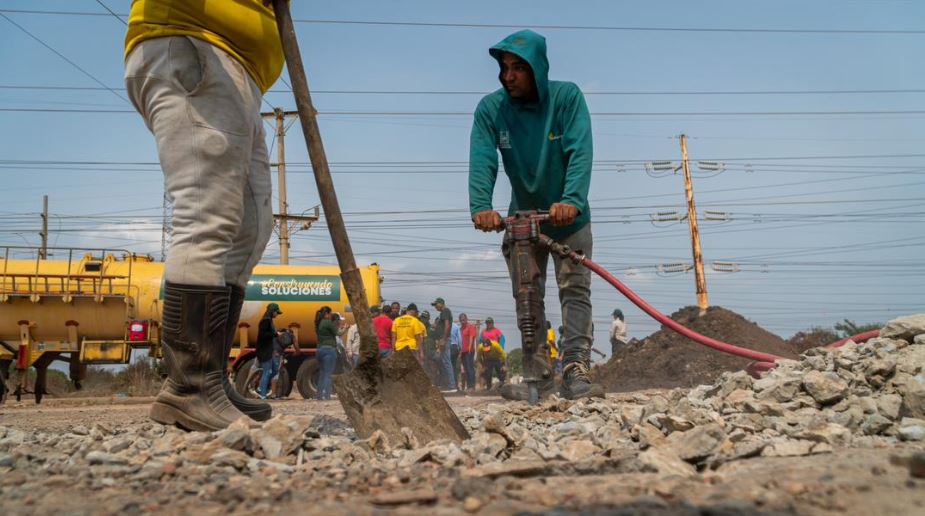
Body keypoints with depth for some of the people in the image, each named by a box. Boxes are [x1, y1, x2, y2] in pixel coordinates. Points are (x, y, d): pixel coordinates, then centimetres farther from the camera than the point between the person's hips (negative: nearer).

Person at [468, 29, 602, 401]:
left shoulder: (566, 97, -16)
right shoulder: (490, 109, -11)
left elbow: (580, 152, -28)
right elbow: (482, 161, -23)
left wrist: (571, 200, -44)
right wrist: (481, 206, -41)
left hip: (568, 218, -2)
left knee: (575, 289, -10)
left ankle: (576, 370, -11)